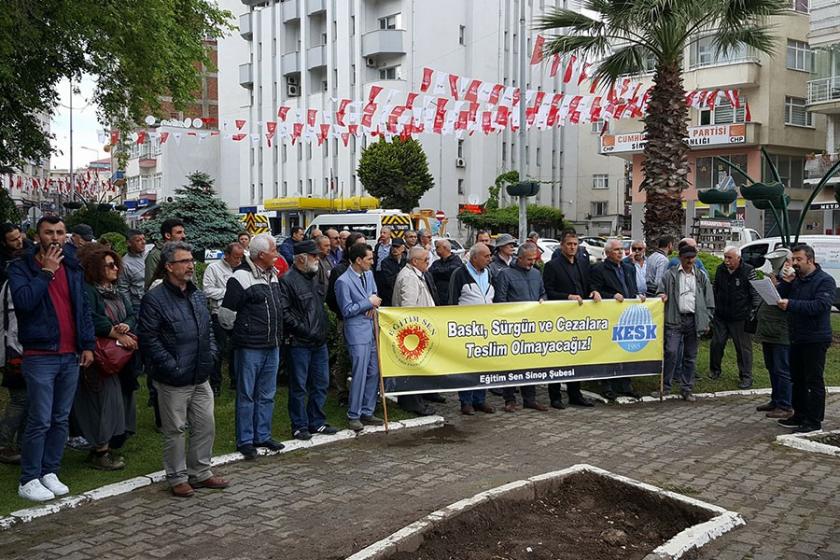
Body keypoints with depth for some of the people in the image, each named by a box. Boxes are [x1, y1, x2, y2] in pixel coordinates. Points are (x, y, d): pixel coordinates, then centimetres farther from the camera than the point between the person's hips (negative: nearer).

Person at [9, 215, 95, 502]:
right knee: (40, 421, -5)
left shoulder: (72, 267, 11)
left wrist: (88, 345, 6)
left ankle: (50, 472, 22)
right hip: (40, 356, -5)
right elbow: (23, 300, -21)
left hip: (71, 356, 5)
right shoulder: (21, 267, -3)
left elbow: (83, 307, 13)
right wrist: (46, 272, -14)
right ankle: (29, 480, 7)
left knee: (61, 419, 11)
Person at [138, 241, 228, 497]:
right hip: (174, 381, -7)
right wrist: (172, 367, -18)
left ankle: (200, 472, 27)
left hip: (201, 378, 7)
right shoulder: (155, 299, -13)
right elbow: (148, 339, -17)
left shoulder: (197, 296, 12)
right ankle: (177, 478, 20)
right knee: (175, 430, 5)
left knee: (206, 425, 12)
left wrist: (211, 354, 9)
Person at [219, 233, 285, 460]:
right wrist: (240, 332, -1)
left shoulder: (273, 275, 11)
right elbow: (226, 313, -13)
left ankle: (262, 436, 25)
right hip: (250, 347, -8)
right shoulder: (242, 277, -15)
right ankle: (245, 441, 13)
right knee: (246, 395, 3)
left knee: (267, 395, 14)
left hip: (272, 346, 8)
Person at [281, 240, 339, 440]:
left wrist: (322, 330, 14)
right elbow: (284, 312, -18)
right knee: (299, 387, 1)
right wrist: (304, 330, -18)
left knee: (321, 384, 13)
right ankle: (299, 426, 12)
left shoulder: (315, 277, 15)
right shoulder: (288, 281, -11)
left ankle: (317, 423, 25)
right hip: (300, 343, -8)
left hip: (320, 341, 8)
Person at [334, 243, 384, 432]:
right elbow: (347, 310, -13)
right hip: (357, 332, -8)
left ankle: (367, 412, 21)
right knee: (360, 374, -6)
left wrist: (373, 305, 3)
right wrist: (369, 302, -10)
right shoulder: (343, 282, -14)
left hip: (372, 330, 8)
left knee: (374, 372, 10)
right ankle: (353, 416, 6)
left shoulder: (369, 274, 10)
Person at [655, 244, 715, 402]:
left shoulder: (701, 277, 13)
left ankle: (687, 389, 15)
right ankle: (665, 386, -1)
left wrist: (706, 320, 6)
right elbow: (661, 292, 9)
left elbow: (709, 300, 14)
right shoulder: (670, 275, 6)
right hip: (674, 319, -2)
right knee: (671, 352, -11)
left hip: (694, 321, 3)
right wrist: (662, 296, -14)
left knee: (690, 356, 7)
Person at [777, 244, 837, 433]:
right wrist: (785, 283, -8)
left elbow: (820, 306, -24)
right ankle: (800, 416, 26)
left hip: (815, 340, -8)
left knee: (814, 381, -3)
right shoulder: (794, 279, 13)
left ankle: (814, 421, 3)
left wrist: (791, 304, -30)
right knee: (797, 380, 15)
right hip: (796, 339, 8)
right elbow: (778, 298, 8)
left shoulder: (825, 281, -10)